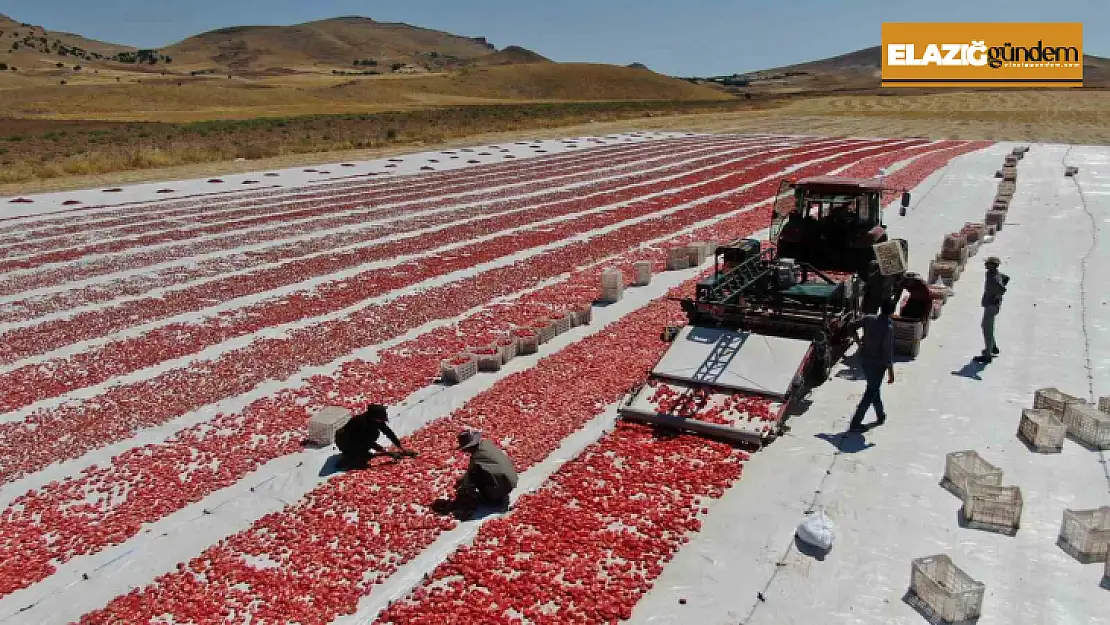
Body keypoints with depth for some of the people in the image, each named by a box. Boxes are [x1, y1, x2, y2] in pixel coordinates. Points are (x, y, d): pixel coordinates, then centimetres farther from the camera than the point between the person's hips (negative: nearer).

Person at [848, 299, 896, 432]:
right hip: (878, 364, -6)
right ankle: (855, 423, 3)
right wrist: (891, 373, -14)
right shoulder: (888, 328, -22)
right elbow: (888, 352, -21)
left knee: (874, 387, 23)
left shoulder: (869, 319, -6)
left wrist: (859, 343, 13)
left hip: (864, 359, 6)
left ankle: (881, 416, 40)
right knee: (871, 393, 4)